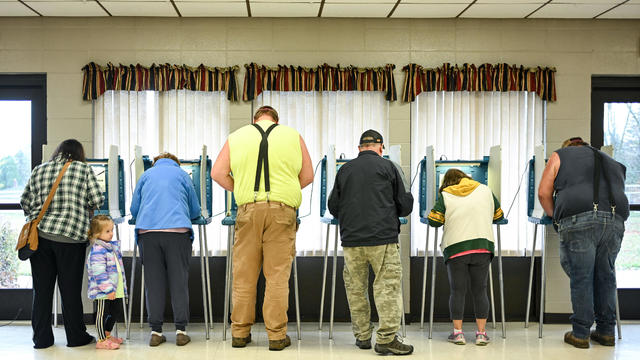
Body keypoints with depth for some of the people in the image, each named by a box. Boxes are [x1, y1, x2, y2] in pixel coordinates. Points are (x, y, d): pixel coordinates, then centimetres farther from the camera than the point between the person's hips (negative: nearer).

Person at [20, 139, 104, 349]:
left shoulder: (39, 170, 12)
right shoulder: (84, 169, 1)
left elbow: (25, 202, 11)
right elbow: (97, 200, -4)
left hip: (39, 234, 3)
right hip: (70, 236, -3)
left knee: (42, 288, 9)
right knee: (70, 289, 5)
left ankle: (41, 338, 15)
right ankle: (76, 337, 14)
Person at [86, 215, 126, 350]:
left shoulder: (113, 246, 14)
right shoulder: (97, 250, -18)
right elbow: (99, 272, -24)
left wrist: (122, 285, 25)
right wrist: (108, 289, -26)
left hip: (115, 289, 10)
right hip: (103, 291, -10)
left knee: (116, 311, 18)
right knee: (102, 314, -1)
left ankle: (107, 334, 34)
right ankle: (102, 340, 8)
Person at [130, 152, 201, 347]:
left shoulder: (146, 175, 23)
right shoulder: (182, 174, 20)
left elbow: (134, 209, 26)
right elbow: (195, 211, 24)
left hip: (147, 231, 1)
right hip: (178, 230, -1)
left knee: (153, 282, 4)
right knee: (179, 281, 2)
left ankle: (155, 332, 5)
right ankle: (181, 331, 2)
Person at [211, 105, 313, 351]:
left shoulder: (236, 137, 12)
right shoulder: (293, 136, 12)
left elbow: (217, 173, 8)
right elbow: (308, 176, 13)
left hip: (248, 210, 1)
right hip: (282, 210, -1)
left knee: (244, 274, 6)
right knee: (278, 275, 1)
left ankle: (240, 333, 13)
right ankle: (277, 335, 4)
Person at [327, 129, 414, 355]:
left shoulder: (344, 170, 12)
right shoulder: (389, 167, 5)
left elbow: (333, 207, 15)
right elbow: (406, 205, 6)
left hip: (351, 239, 3)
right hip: (383, 238, -3)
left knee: (356, 288, 12)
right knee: (388, 287, -1)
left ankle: (362, 336, 19)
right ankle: (387, 338, -5)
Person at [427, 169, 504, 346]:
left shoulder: (445, 195, 2)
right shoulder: (485, 190, 11)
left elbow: (433, 220, -4)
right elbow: (498, 215, 18)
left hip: (456, 248, -2)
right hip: (483, 246, 2)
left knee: (457, 291, 6)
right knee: (480, 290, 8)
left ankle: (458, 332, 8)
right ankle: (481, 333, 11)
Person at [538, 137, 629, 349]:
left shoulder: (560, 156, 19)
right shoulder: (611, 163, 33)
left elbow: (543, 193, 14)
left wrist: (555, 216, 28)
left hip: (578, 221, -4)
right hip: (615, 220, 4)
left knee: (580, 277, 1)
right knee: (605, 276, 14)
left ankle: (580, 333, 5)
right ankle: (606, 331, 21)